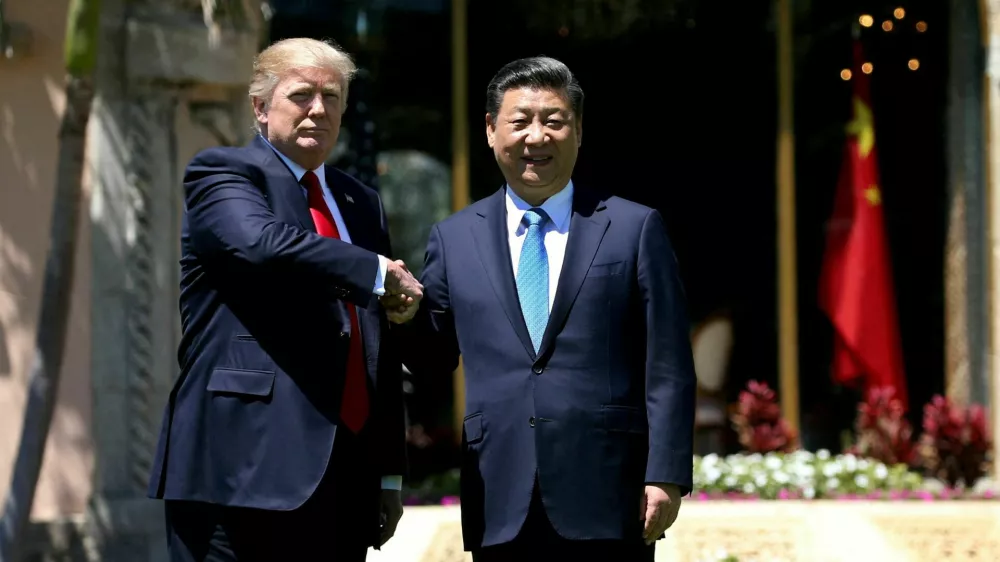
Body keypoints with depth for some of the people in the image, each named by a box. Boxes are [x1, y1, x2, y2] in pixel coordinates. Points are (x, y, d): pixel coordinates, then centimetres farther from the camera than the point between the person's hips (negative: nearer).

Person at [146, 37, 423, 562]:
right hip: (246, 463, -6)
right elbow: (262, 243, -22)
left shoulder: (362, 204, 21)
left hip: (344, 474, 6)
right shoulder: (221, 173, 2)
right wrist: (379, 272, -13)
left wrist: (389, 470, 16)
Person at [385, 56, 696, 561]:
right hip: (502, 504, 2)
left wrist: (666, 476, -6)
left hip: (606, 499, -2)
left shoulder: (634, 229, 5)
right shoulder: (454, 238, 12)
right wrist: (409, 317, -8)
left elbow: (667, 368, 1)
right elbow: (433, 362, 14)